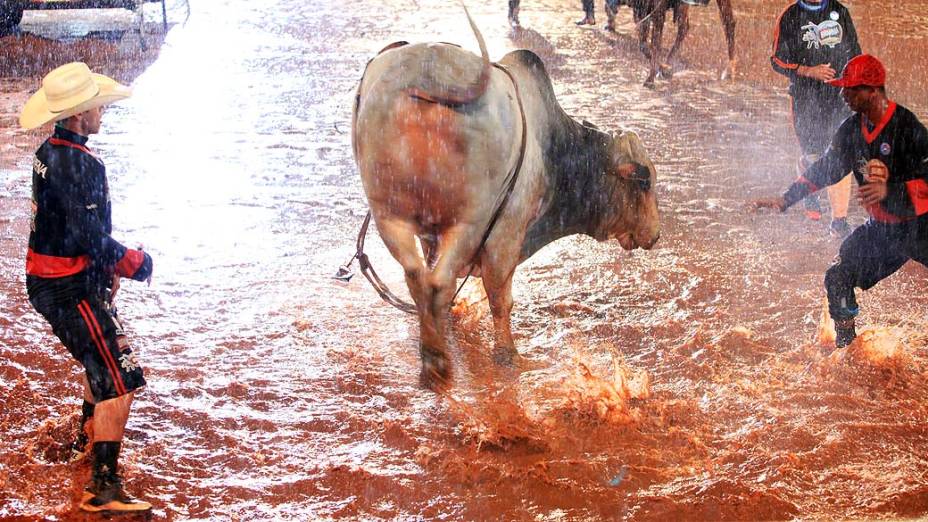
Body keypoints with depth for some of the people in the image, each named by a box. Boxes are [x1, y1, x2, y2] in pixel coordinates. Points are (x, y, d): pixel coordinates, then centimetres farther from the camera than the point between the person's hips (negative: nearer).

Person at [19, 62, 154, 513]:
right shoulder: (80, 165, -24)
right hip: (71, 289, -10)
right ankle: (103, 488, -11)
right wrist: (133, 262, -11)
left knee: (103, 355, 31)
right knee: (119, 379, -9)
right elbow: (90, 238, -26)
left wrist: (106, 264, 19)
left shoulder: (50, 152, 7)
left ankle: (89, 433, 52)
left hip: (47, 281, 10)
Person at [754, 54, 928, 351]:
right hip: (879, 228, 7)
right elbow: (825, 168, 10)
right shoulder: (852, 129, 0)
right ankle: (845, 346, 22)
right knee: (838, 279, 4)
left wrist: (890, 191, -38)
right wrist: (785, 199, 5)